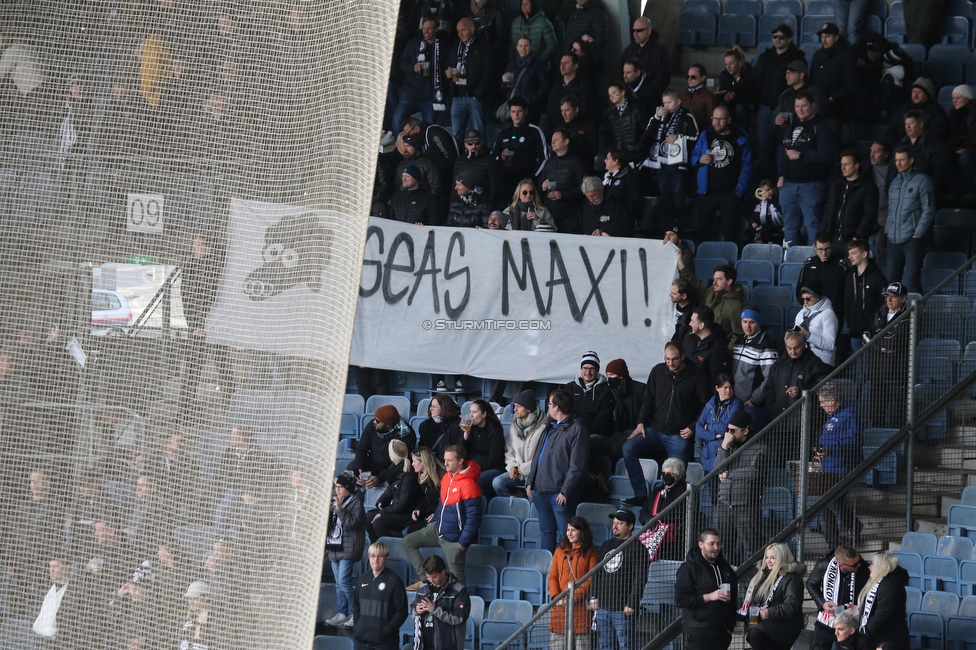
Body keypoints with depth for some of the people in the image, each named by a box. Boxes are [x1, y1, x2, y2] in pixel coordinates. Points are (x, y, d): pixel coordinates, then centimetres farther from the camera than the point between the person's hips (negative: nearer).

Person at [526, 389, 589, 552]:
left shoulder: (576, 430, -9)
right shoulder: (550, 427, 17)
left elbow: (577, 465, -14)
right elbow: (537, 456, 23)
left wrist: (565, 491, -18)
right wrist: (530, 481, 14)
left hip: (559, 493, -9)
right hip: (540, 490, 9)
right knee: (546, 531, 14)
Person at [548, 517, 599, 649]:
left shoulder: (591, 552, 3)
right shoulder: (560, 551, 14)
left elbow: (591, 579, -4)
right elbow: (553, 576, 9)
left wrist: (575, 596, -14)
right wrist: (556, 596, -8)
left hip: (581, 606, -4)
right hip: (560, 606, 4)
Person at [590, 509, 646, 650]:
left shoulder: (637, 548, -4)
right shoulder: (606, 546, 17)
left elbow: (640, 578, -10)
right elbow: (597, 573, 21)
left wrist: (632, 604, -15)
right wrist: (593, 597, 12)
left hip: (623, 610, -7)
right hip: (603, 606, 7)